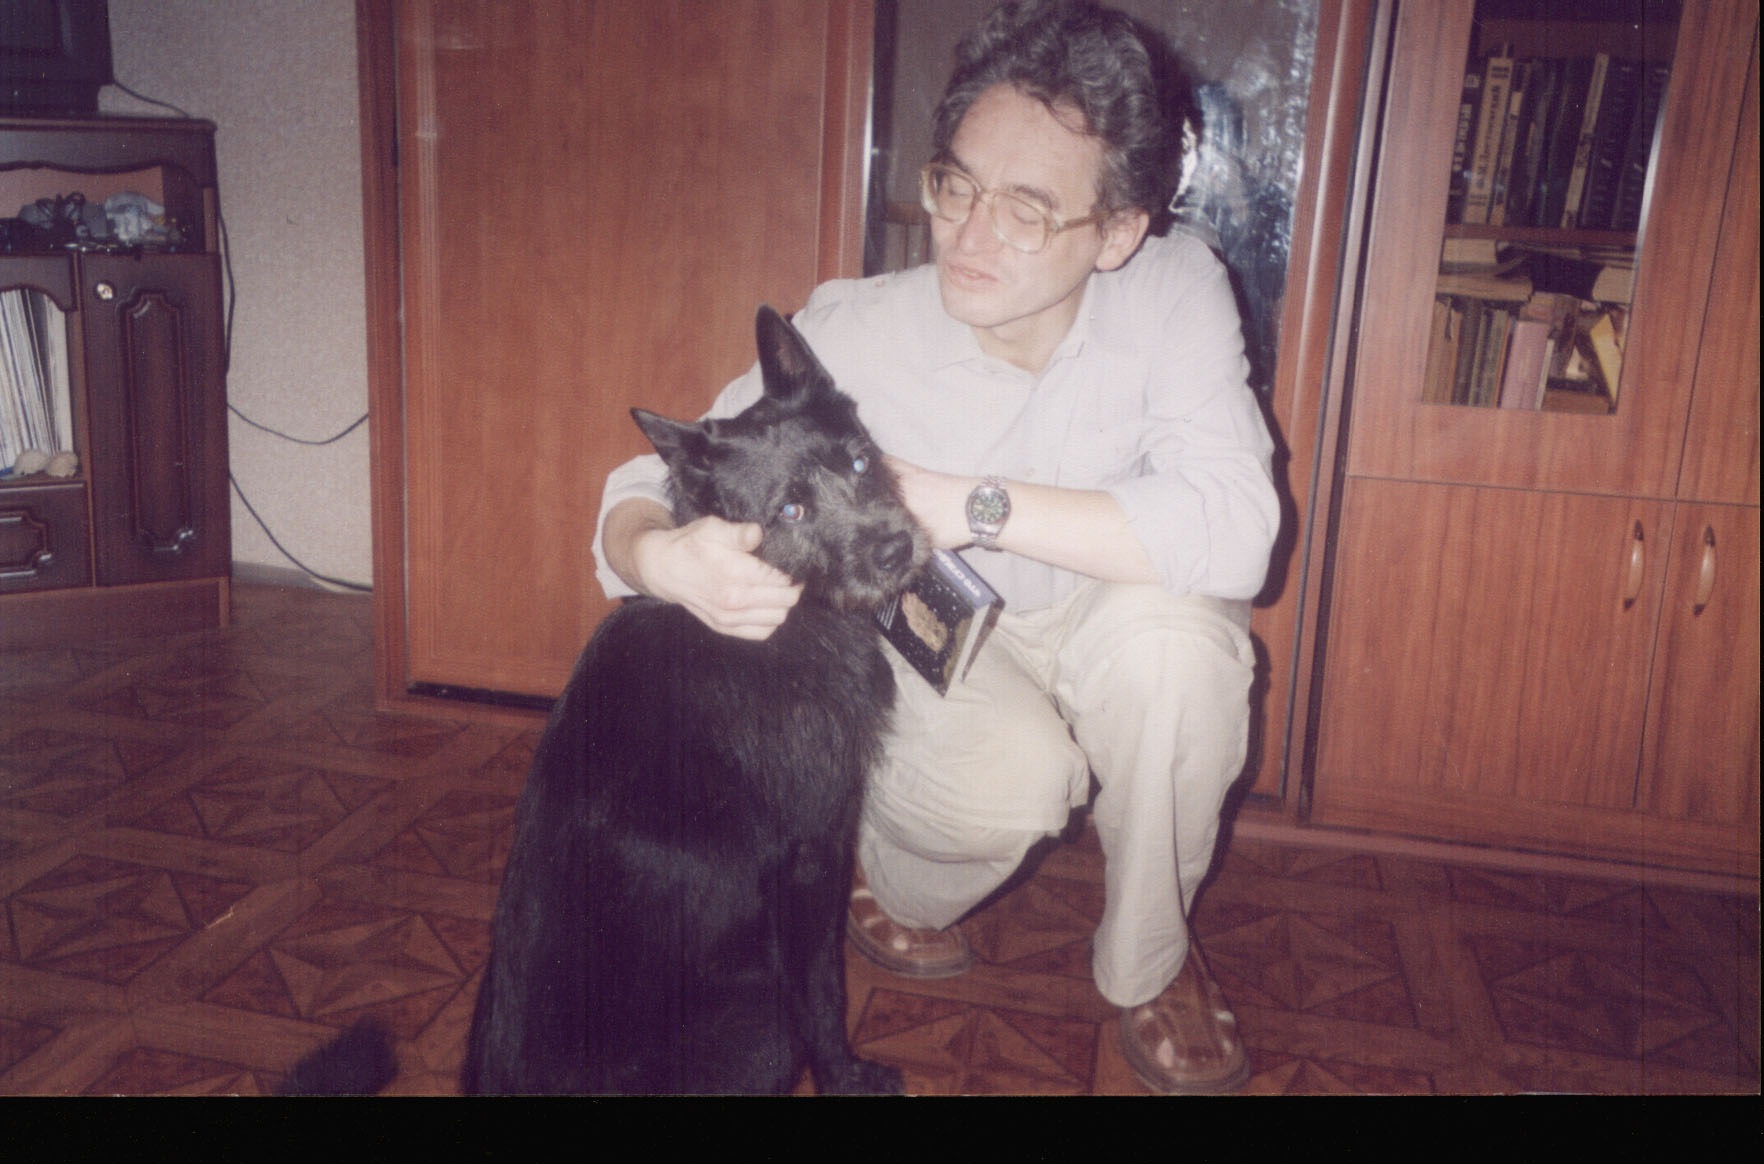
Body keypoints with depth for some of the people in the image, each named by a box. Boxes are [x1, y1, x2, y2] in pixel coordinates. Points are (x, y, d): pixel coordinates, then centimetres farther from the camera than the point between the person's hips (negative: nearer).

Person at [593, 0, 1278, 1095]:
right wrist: (665, 554, -45)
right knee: (1010, 775, -34)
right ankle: (890, 879, 7)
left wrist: (969, 504, -40)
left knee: (1169, 625, -33)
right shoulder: (853, 335, -24)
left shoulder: (1177, 290, -22)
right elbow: (645, 492, -19)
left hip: (1097, 631, 2)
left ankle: (1149, 962, -5)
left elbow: (1233, 527, -35)